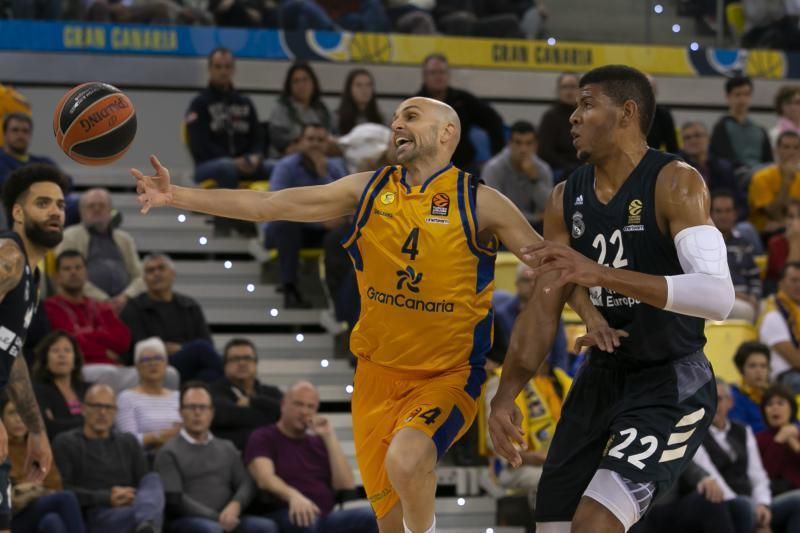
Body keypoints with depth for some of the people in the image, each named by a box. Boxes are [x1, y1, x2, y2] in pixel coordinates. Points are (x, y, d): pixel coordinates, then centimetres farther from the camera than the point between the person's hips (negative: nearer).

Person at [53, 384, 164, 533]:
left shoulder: (129, 443, 29)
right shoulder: (65, 443, 13)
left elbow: (146, 483, 17)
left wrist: (130, 496, -9)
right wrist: (106, 498, -12)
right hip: (95, 516, -4)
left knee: (153, 479, -33)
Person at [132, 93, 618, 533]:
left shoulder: (480, 203, -6)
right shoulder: (367, 190, 2)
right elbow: (269, 205, 0)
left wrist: (590, 314, -22)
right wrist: (176, 196, -5)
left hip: (449, 375, -4)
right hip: (378, 373, 4)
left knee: (406, 458, -32)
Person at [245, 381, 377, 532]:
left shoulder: (318, 443, 23)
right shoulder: (263, 438, 7)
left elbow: (346, 485, 9)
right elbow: (265, 478, -14)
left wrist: (329, 437, 5)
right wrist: (293, 495, -36)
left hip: (324, 519, 5)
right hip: (284, 518, -5)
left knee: (369, 517, -23)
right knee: (305, 519, -40)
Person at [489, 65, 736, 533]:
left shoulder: (676, 183, -17)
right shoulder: (566, 199, 3)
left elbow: (719, 297, -30)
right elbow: (544, 309, 8)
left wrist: (602, 274, -39)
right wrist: (506, 396, -4)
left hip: (673, 384, -7)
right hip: (602, 376, 7)